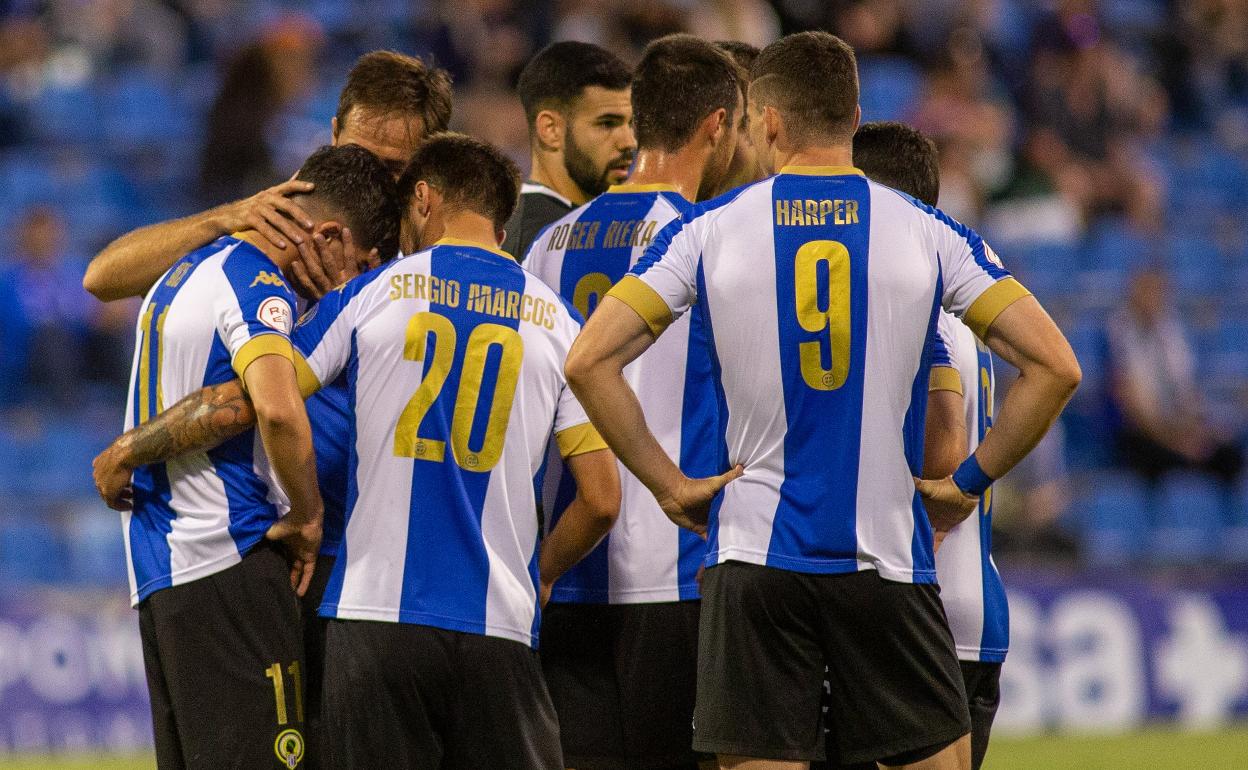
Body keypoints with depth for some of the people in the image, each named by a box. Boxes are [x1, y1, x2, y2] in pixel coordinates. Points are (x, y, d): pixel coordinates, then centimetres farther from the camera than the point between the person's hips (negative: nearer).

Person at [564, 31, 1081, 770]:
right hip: (889, 560, 0)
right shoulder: (929, 234, 2)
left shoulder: (709, 230, 1)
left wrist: (669, 484, 3)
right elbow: (1056, 368, -2)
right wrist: (969, 482, 7)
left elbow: (590, 362, -4)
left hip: (754, 558, 0)